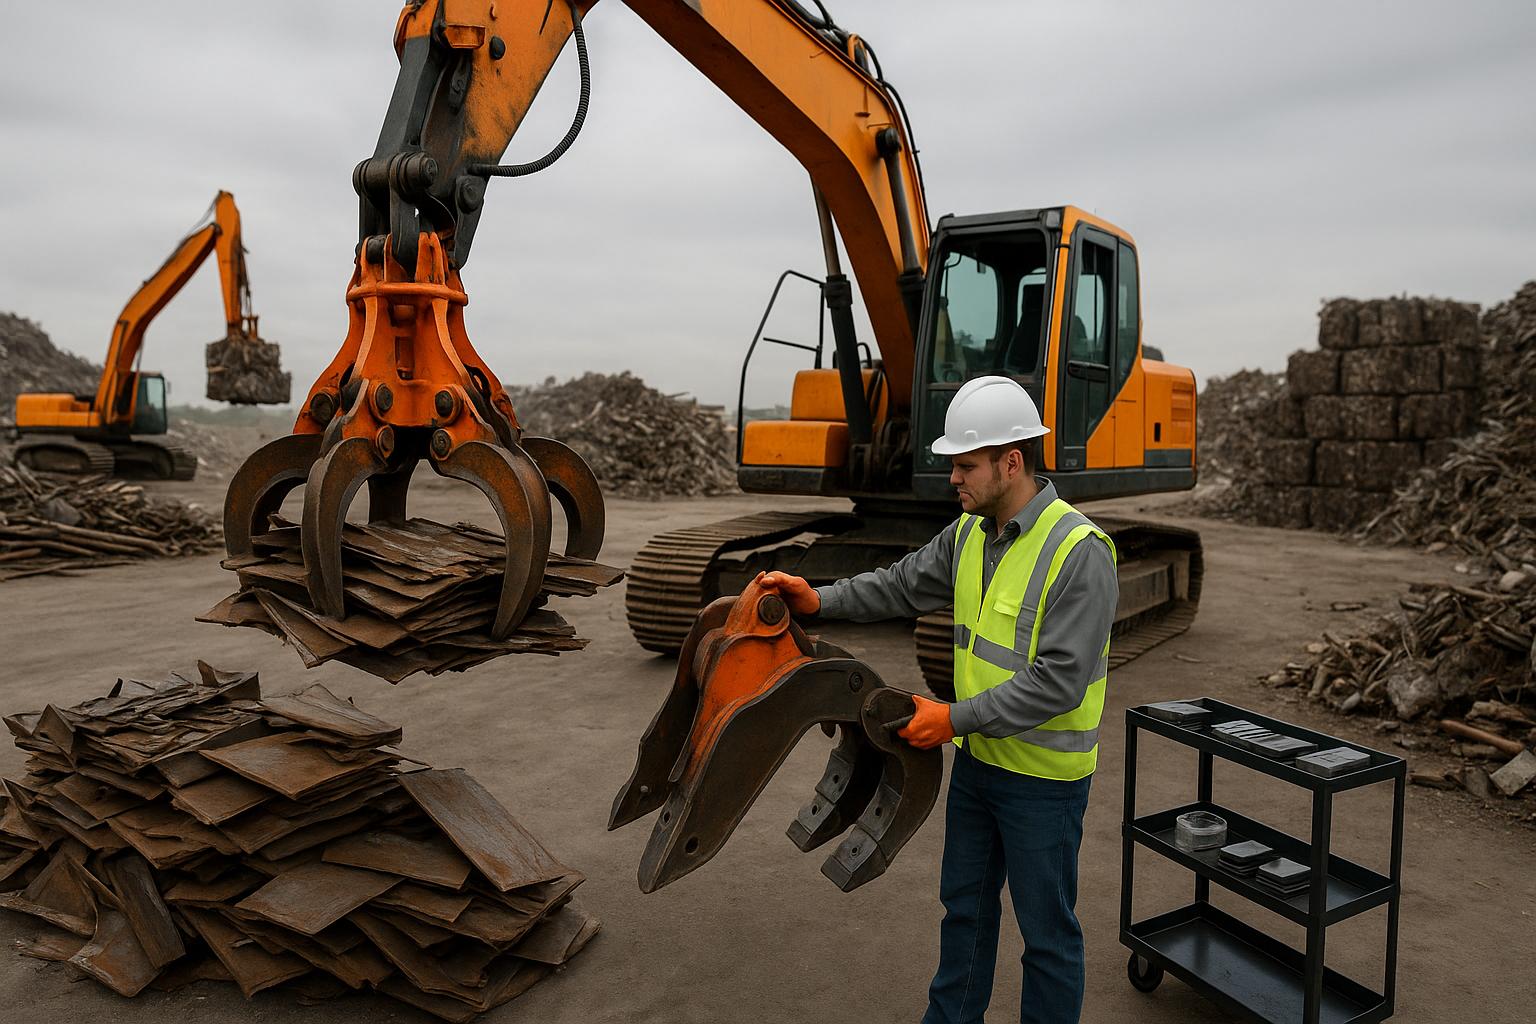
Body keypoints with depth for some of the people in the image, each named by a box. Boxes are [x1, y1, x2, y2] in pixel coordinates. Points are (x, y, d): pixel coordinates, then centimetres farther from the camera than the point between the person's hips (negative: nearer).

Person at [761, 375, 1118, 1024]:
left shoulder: (1080, 552, -24)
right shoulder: (970, 533, 1)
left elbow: (1057, 682, -27)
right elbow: (904, 585, 10)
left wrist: (955, 718, -24)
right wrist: (820, 600, -3)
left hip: (1043, 777, -8)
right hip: (979, 758, 8)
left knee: (1046, 930, 11)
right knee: (965, 903, 24)